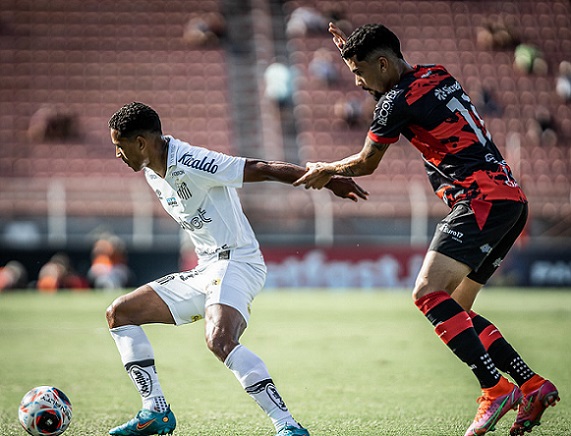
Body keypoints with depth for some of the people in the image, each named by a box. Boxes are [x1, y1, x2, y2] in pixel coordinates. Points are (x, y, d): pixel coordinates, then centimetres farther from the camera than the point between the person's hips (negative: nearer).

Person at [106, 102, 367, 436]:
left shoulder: (188, 163, -18)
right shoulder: (152, 173, 11)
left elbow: (262, 169, -19)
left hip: (236, 264, -10)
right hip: (206, 270, 10)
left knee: (219, 340, -36)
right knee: (119, 313, 10)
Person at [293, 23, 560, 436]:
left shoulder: (398, 101, -9)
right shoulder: (439, 75, 15)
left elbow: (365, 164, 5)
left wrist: (325, 169, 24)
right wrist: (358, 49, 35)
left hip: (483, 199, -10)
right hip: (511, 200, 10)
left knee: (428, 292, -19)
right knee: (455, 309, 10)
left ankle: (495, 389, -25)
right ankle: (533, 386, 6)